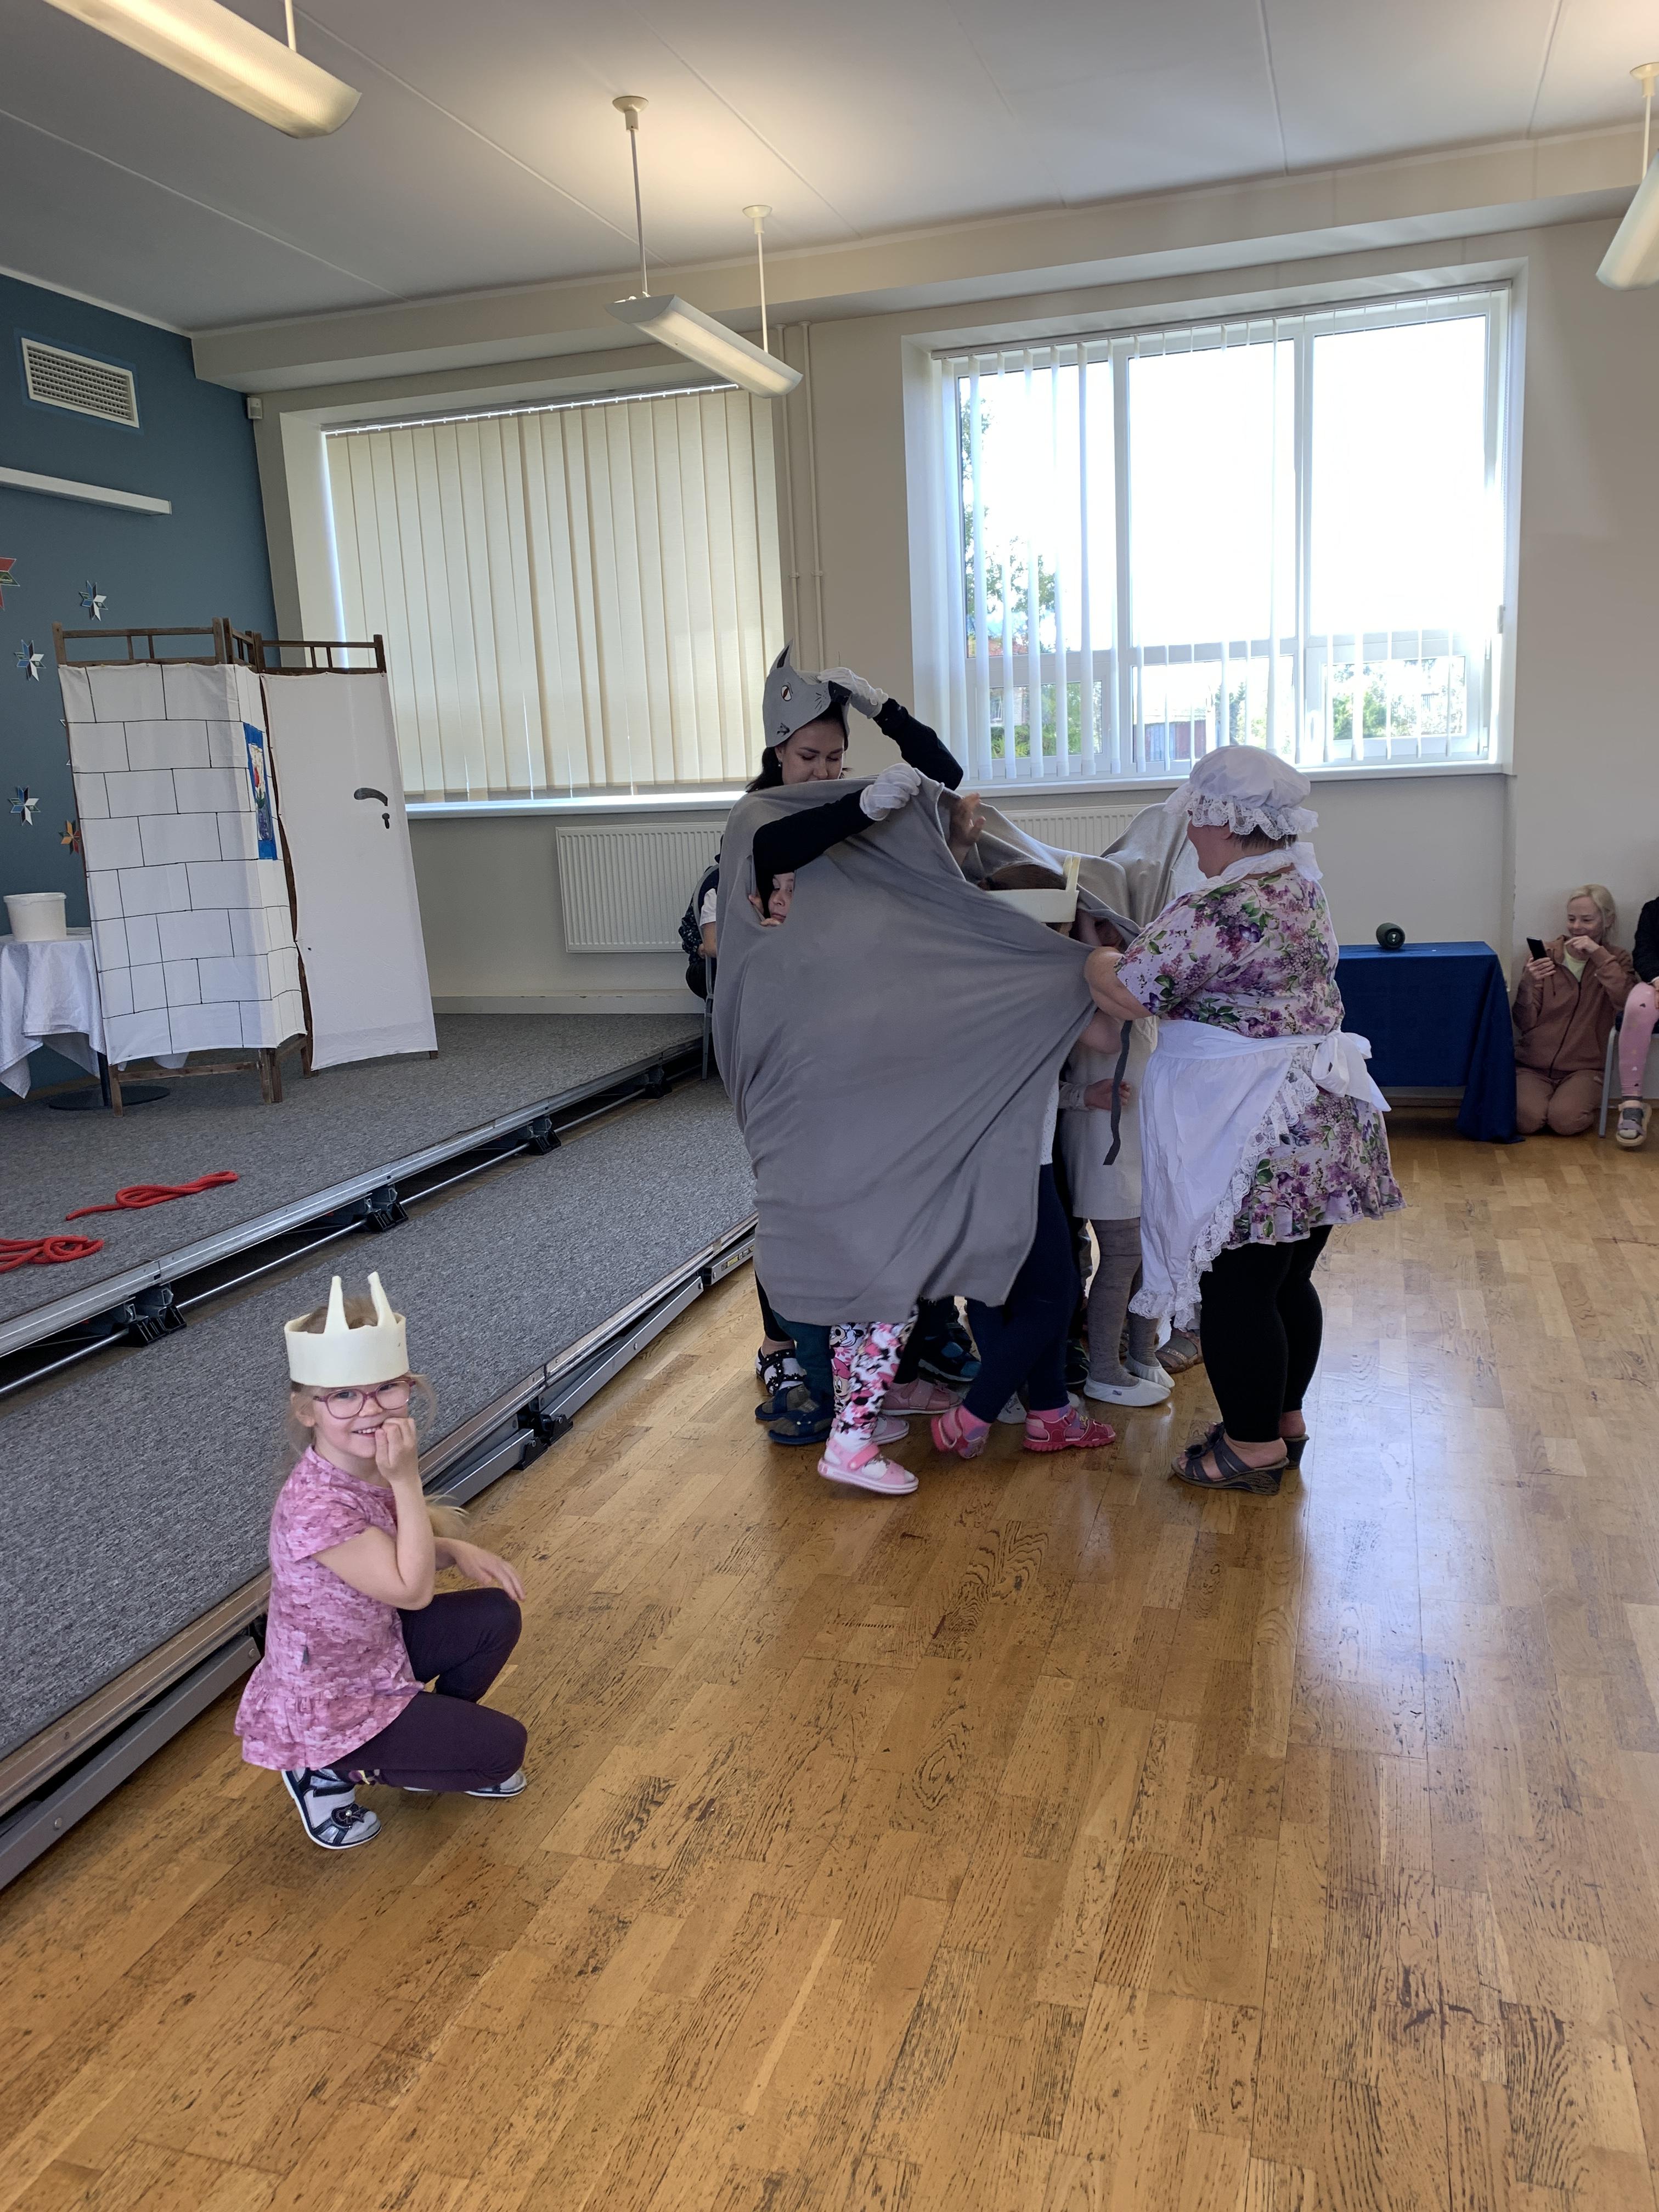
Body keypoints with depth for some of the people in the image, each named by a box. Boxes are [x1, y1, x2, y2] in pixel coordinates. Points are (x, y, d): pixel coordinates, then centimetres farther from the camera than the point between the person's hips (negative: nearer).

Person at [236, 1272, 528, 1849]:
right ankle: (327, 1772, 7)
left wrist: (458, 1551, -9)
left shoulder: (370, 1463, -10)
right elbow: (411, 1590, -30)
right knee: (503, 1746, -4)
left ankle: (432, 1741, 19)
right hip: (324, 1709, -8)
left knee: (496, 1614, 0)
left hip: (373, 1646, 8)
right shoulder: (315, 1507, -36)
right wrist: (407, 1481, -35)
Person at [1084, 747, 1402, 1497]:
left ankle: (1253, 1447, 15)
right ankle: (1284, 1421, 33)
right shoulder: (1304, 887, 9)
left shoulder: (1209, 914, -20)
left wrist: (1098, 958, 5)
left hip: (1248, 1141, -9)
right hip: (1321, 1124, 9)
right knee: (1289, 1283, 19)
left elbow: (1128, 995, -15)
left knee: (1235, 1293, 4)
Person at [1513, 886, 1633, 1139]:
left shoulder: (1616, 960, 6)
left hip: (1583, 1068, 0)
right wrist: (1528, 985, -20)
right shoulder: (1544, 954, 3)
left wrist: (1599, 955, -18)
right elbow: (1524, 1024, -1)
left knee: (1565, 1121, -27)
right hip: (1533, 1066, 0)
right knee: (1527, 1120, -27)